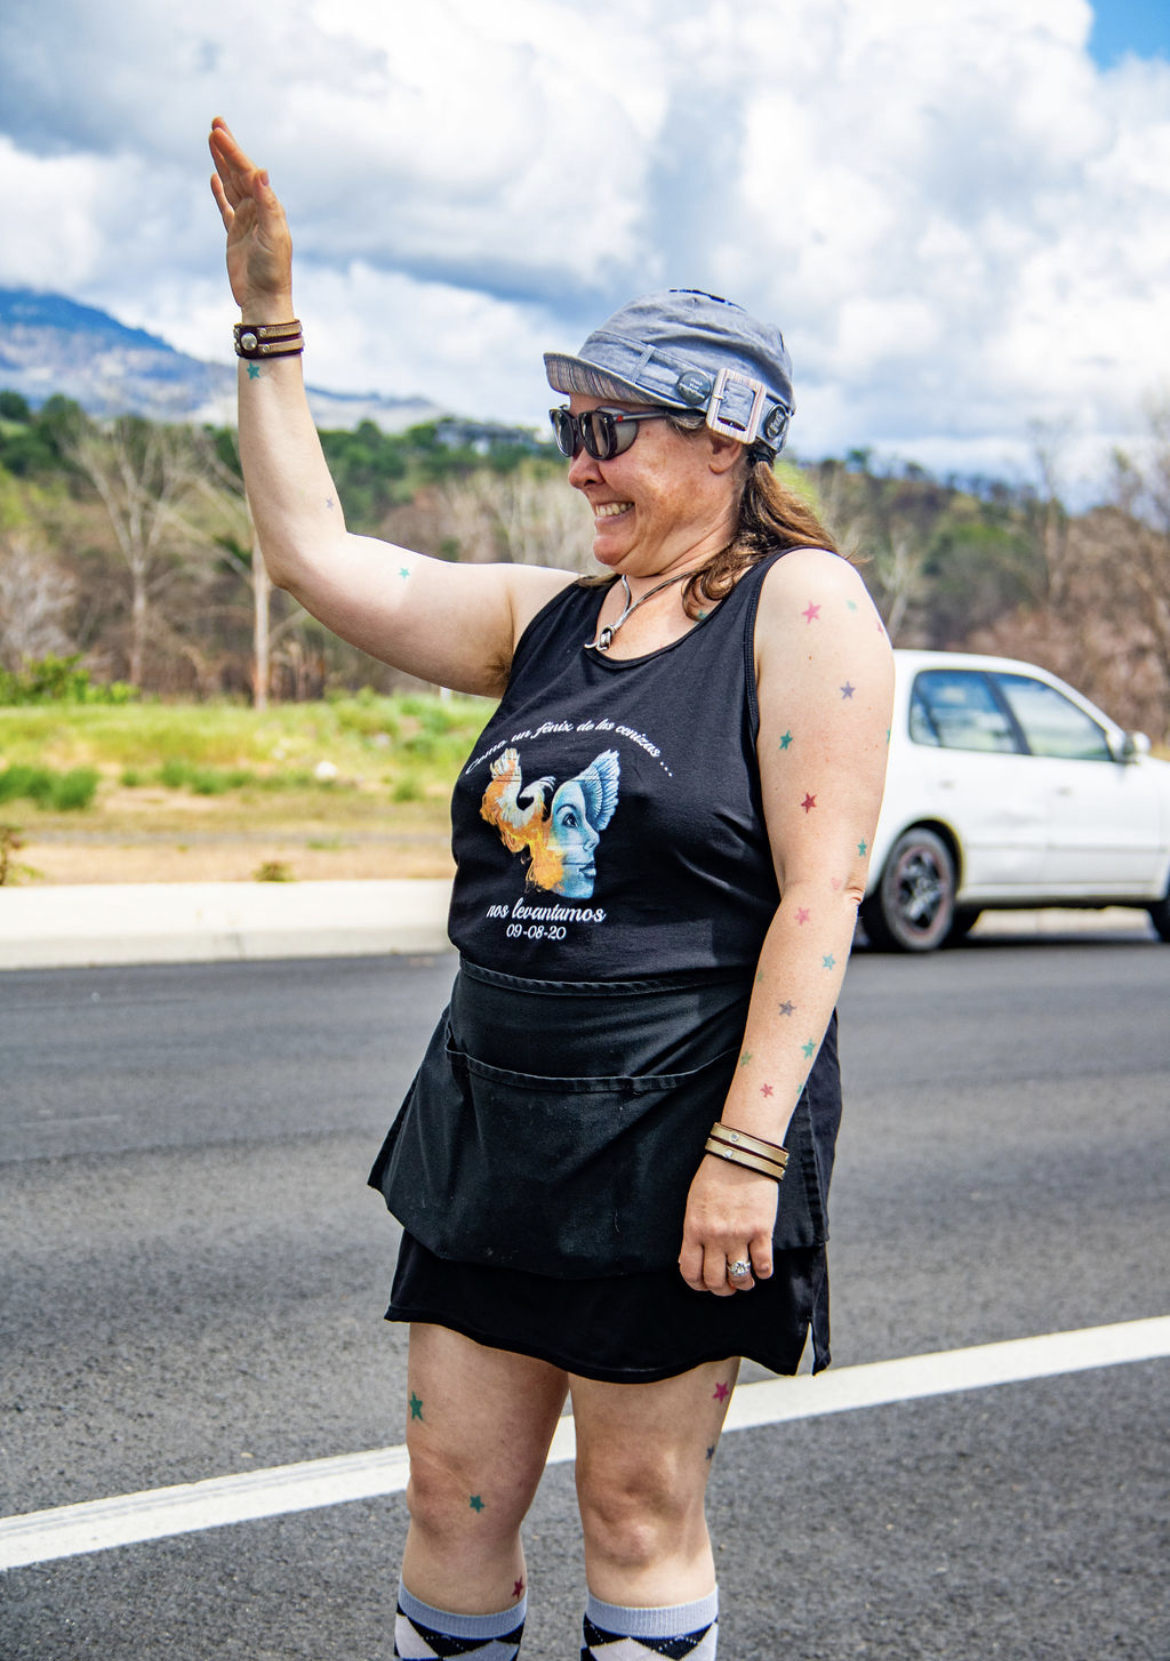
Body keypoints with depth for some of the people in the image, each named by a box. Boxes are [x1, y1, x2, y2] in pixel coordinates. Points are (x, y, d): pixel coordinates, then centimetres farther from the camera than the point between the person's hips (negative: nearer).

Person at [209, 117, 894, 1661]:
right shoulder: (548, 617, 11)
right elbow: (314, 552, 10)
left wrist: (748, 1152, -19)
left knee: (641, 1507, 6)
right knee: (454, 1489, 10)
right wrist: (268, 322, 6)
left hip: (675, 1132, -6)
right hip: (496, 1116, 6)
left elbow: (821, 889, -14)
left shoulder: (803, 603, -8)